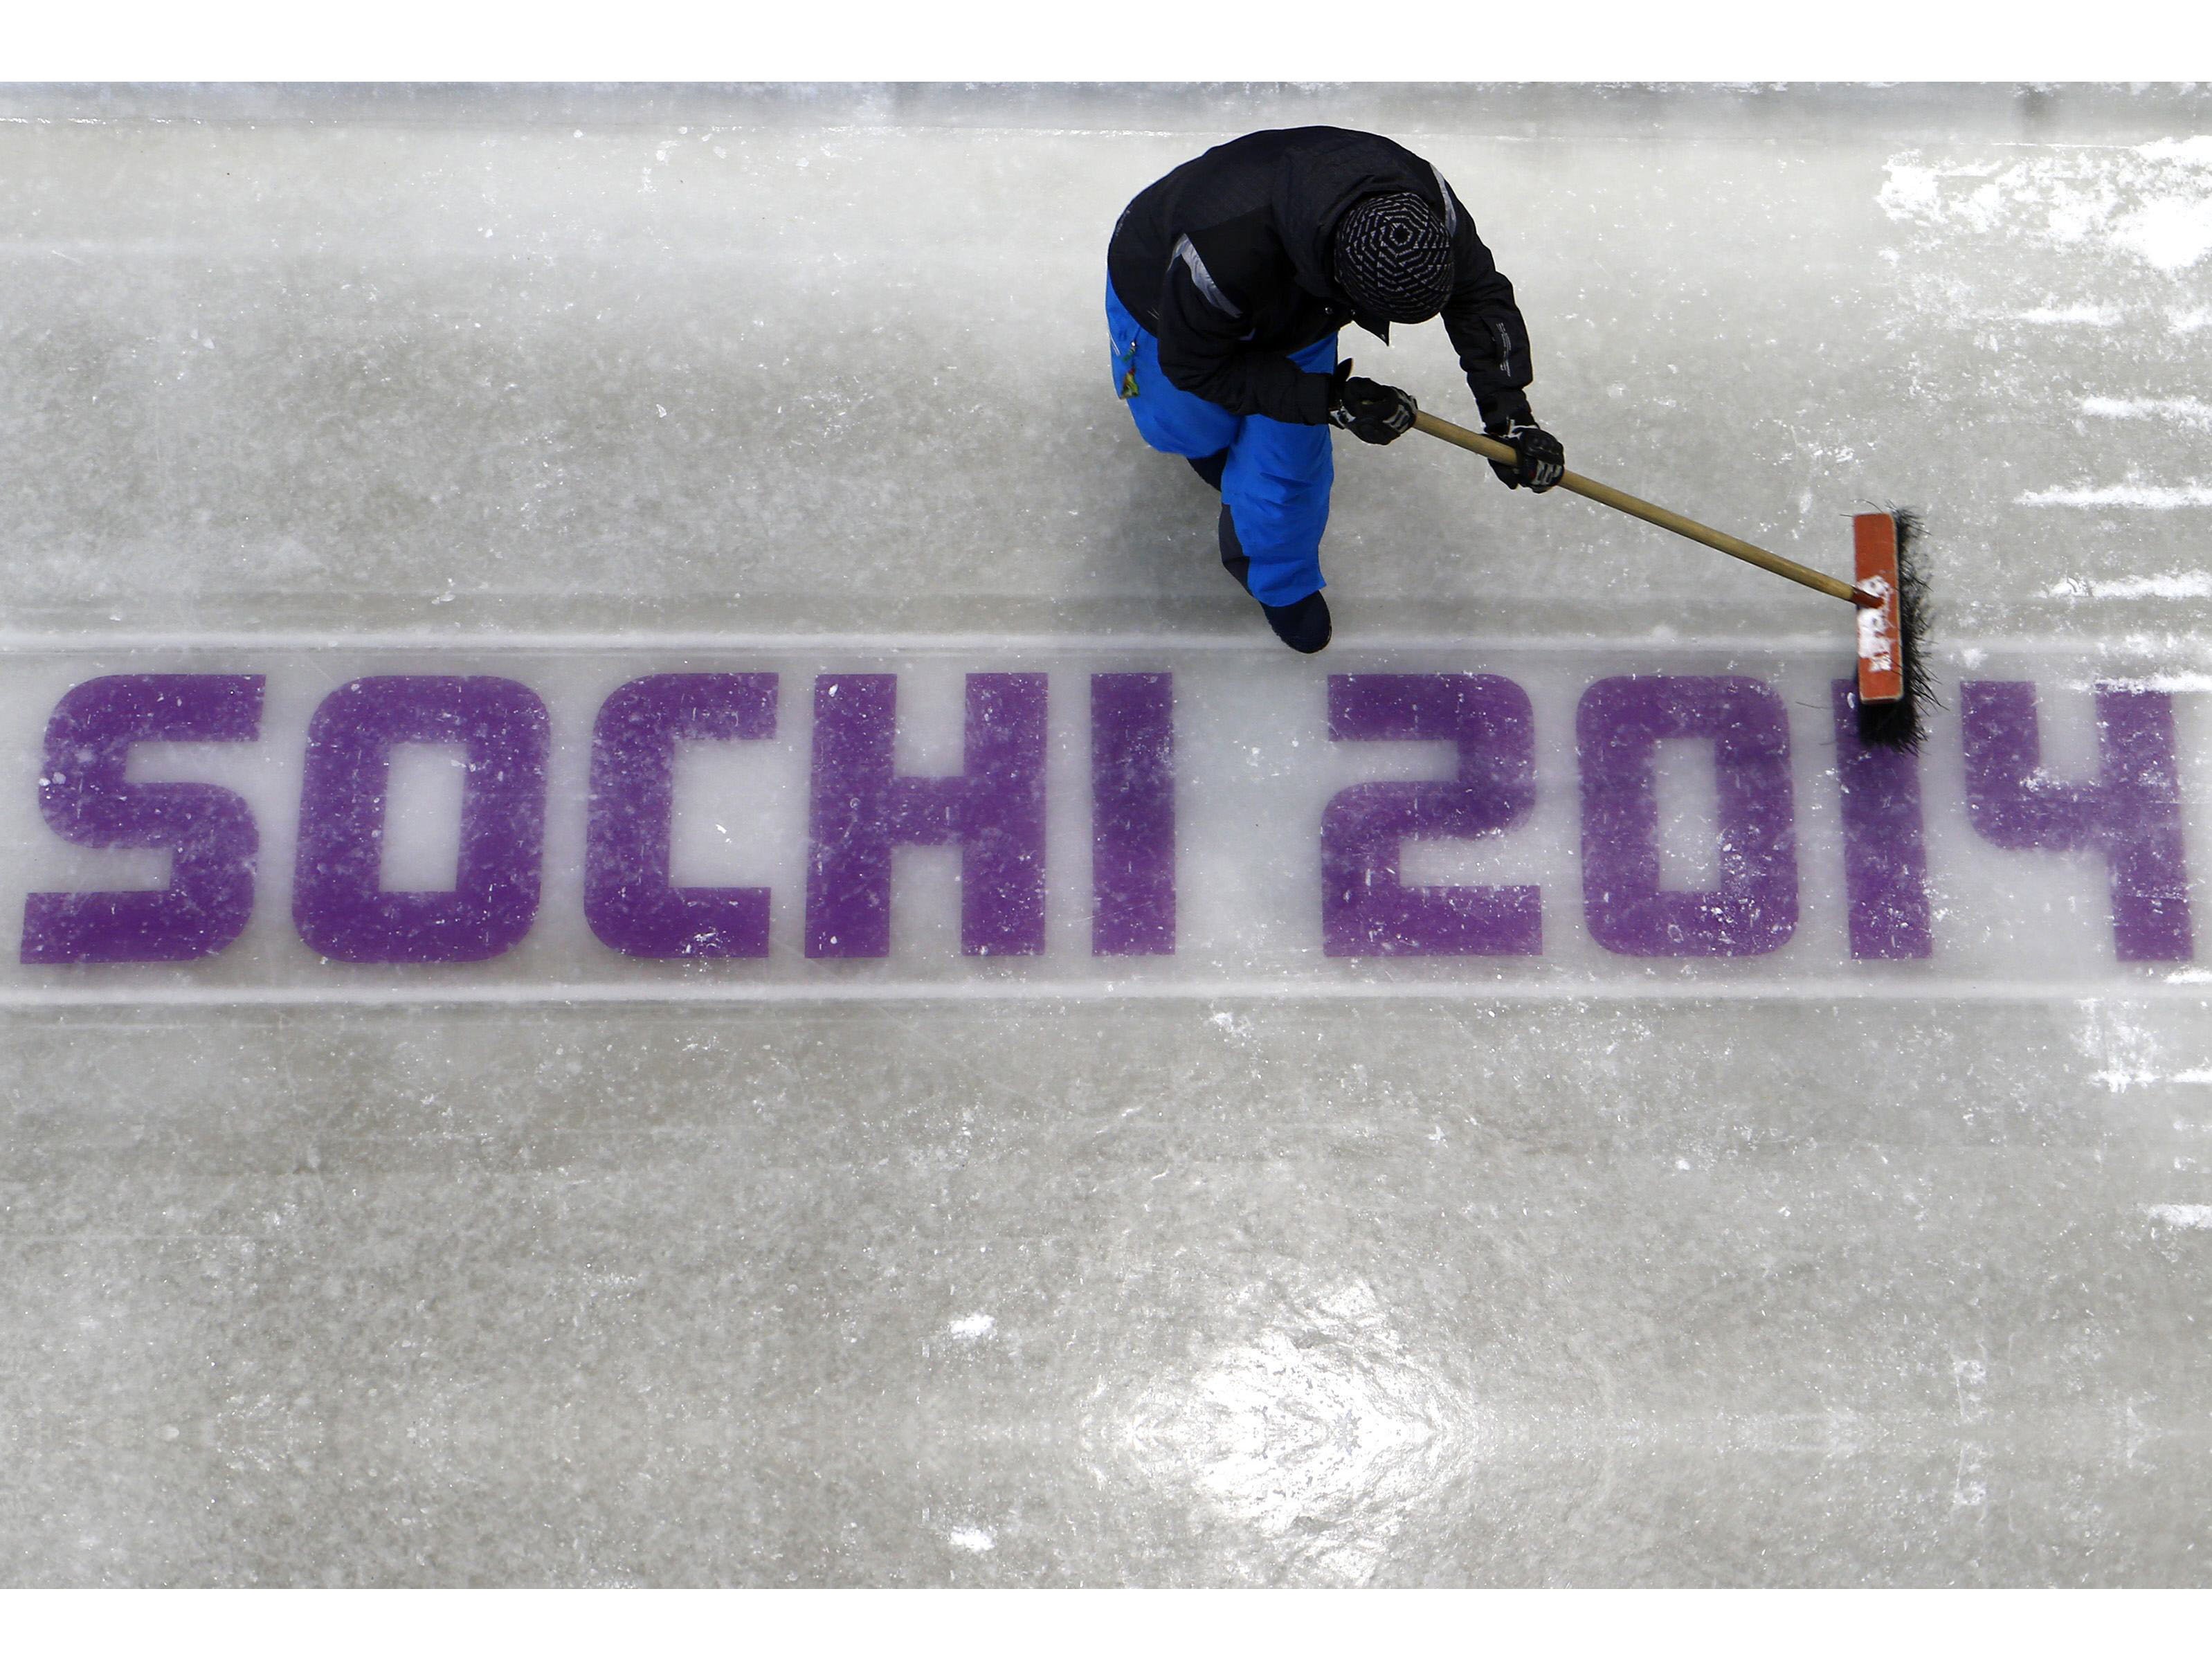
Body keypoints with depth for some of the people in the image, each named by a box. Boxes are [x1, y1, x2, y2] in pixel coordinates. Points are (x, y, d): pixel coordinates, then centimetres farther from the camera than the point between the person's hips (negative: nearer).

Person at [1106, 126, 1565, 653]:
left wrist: (1508, 411, -24)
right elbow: (1195, 365, -32)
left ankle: (1278, 579, 34)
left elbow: (1477, 291, -16)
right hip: (1162, 300, -3)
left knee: (1285, 466, 4)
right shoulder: (1221, 253, -51)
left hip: (1296, 315, 3)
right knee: (1190, 427, 20)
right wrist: (1328, 401, -36)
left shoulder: (1421, 195, -36)